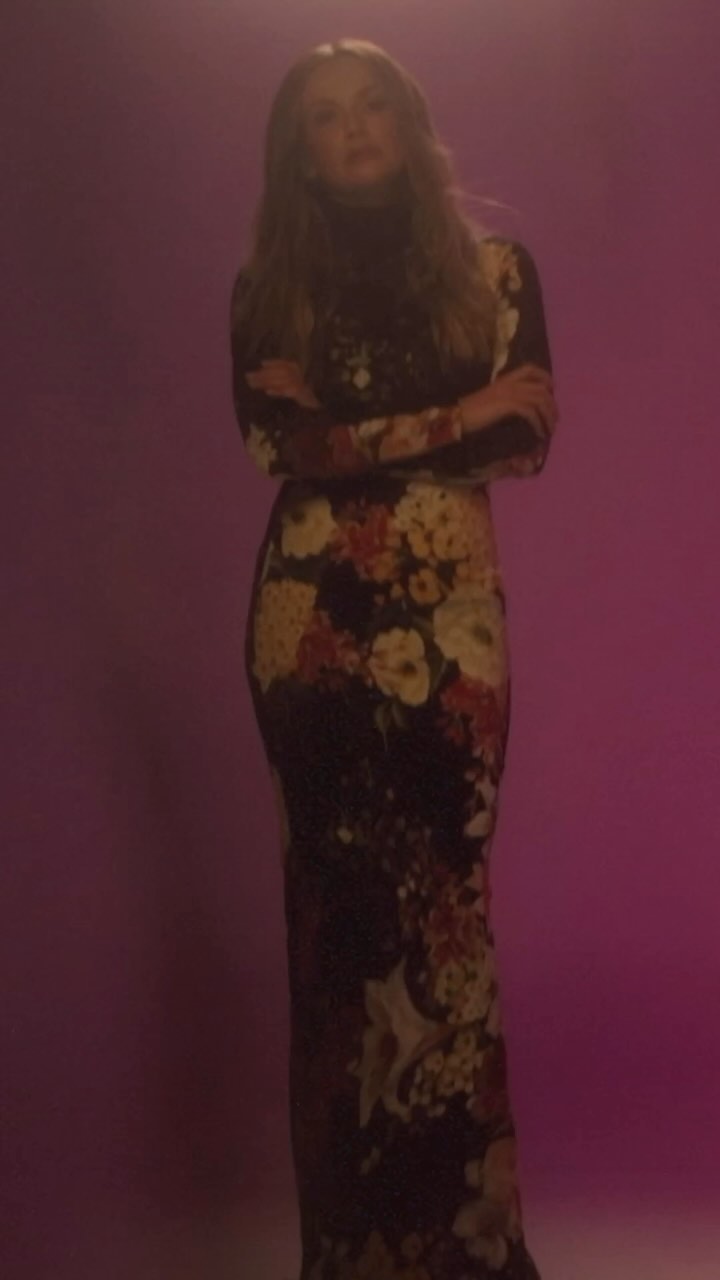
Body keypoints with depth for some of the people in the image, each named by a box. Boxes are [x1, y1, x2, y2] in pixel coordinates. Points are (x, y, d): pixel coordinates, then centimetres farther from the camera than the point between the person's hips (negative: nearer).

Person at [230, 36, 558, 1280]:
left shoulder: (495, 266, 11)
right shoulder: (268, 284, 10)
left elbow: (530, 435, 1)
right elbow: (277, 442, -5)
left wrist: (355, 436, -7)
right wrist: (459, 416, -6)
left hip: (453, 607, 0)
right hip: (310, 609, 0)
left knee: (447, 889, -1)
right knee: (339, 893, 0)